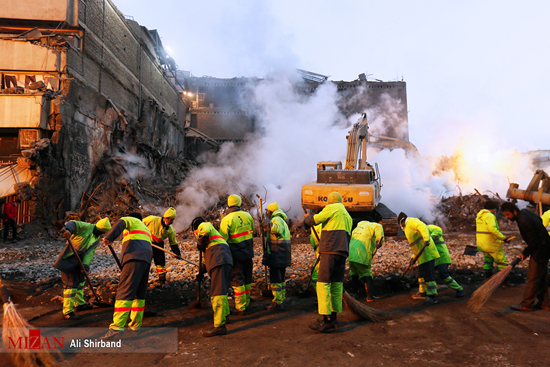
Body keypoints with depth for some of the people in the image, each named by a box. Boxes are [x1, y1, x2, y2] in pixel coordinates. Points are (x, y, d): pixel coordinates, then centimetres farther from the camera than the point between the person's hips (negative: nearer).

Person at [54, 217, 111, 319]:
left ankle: (79, 304, 41)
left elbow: (90, 253, -1)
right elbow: (73, 224, -26)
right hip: (69, 259, -9)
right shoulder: (86, 227, -9)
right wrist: (67, 230, -49)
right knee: (71, 283, -10)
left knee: (80, 280, 22)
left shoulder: (96, 240, 11)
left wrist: (85, 265, -17)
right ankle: (67, 312, -4)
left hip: (77, 261, 9)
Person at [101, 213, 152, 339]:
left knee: (125, 292, -15)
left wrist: (109, 237, -15)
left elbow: (120, 223, -6)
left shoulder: (131, 220, 18)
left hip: (134, 258, -7)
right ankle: (135, 325, 19)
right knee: (139, 294, 14)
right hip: (147, 259, 8)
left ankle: (117, 327, -23)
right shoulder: (146, 229, 39)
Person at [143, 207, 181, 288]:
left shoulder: (171, 230, -13)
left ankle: (162, 281, 15)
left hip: (158, 244, 3)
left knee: (160, 262, 3)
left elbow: (173, 243, -5)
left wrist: (177, 253, -10)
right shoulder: (152, 219, -25)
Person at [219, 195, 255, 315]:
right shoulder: (247, 215, 2)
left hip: (236, 255, -5)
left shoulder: (227, 219, -15)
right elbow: (253, 231, 16)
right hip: (248, 252, 5)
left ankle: (240, 308, 7)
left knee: (237, 281, 3)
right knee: (247, 279, 16)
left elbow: (222, 239, -15)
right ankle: (246, 304, 28)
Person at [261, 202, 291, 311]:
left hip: (276, 254, -11)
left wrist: (267, 224, -24)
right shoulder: (282, 220, 21)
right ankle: (282, 300, 22)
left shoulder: (276, 219, -12)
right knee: (280, 278, 16)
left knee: (275, 278, -6)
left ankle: (277, 302, -3)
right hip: (282, 255, 11)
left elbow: (278, 229, -34)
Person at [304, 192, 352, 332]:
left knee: (323, 284, -10)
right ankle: (334, 317, 16)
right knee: (336, 285, 11)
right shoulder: (347, 216, 26)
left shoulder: (332, 208, 1)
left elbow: (313, 220, -3)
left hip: (330, 251, -9)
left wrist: (307, 217, 20)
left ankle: (327, 320, -14)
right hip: (342, 252, 9)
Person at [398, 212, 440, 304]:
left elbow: (423, 227, -25)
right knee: (421, 274, 21)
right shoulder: (408, 228, 24)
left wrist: (426, 239, -39)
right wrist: (413, 257, 20)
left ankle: (431, 297, -7)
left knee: (428, 274, -10)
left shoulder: (411, 221, -4)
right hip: (422, 255, 11)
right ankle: (422, 293, 34)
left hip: (427, 253, -11)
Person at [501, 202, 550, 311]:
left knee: (532, 277, -3)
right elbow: (540, 220, 18)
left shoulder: (524, 222, -28)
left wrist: (525, 253, -9)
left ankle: (527, 304, 5)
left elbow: (534, 242, -24)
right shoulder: (525, 211, 2)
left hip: (540, 250, -10)